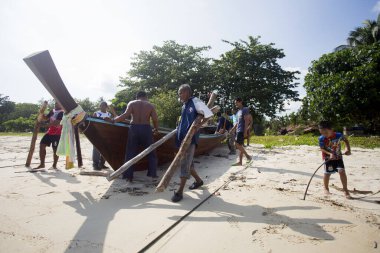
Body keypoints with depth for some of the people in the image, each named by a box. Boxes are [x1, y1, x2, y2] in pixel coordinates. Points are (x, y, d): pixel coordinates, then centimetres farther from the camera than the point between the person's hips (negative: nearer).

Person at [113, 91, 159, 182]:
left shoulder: (131, 103, 5)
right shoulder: (150, 105, 6)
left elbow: (126, 115, -10)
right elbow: (155, 119, -4)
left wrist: (114, 120, 0)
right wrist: (156, 129, 12)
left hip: (134, 128, 0)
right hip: (146, 129, 0)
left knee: (130, 153, 8)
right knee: (151, 152, 12)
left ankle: (128, 176, 9)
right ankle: (153, 174, 12)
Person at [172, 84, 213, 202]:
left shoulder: (195, 102, -10)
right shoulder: (184, 105, 16)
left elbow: (209, 114, -18)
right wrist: (179, 127, 13)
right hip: (182, 138, 9)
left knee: (185, 164, -7)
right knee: (187, 163, 17)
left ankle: (180, 191, 0)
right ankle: (198, 180, 37)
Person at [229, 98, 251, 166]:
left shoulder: (245, 110, -8)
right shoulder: (239, 111, 19)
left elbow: (247, 121, -15)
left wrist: (245, 131, -21)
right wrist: (233, 129, 21)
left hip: (242, 131, -9)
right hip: (238, 130, 9)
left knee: (237, 144, -12)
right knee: (239, 145, 6)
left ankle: (247, 156, 0)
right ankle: (240, 162, 8)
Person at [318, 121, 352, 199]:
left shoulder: (338, 135, -16)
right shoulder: (321, 139, -19)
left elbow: (346, 140, 4)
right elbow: (322, 149, -14)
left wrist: (348, 149, -7)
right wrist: (330, 154, -30)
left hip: (338, 157, 1)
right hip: (328, 158, -1)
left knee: (342, 171, -11)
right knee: (327, 173, 3)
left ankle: (345, 190, 5)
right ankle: (326, 189, 25)